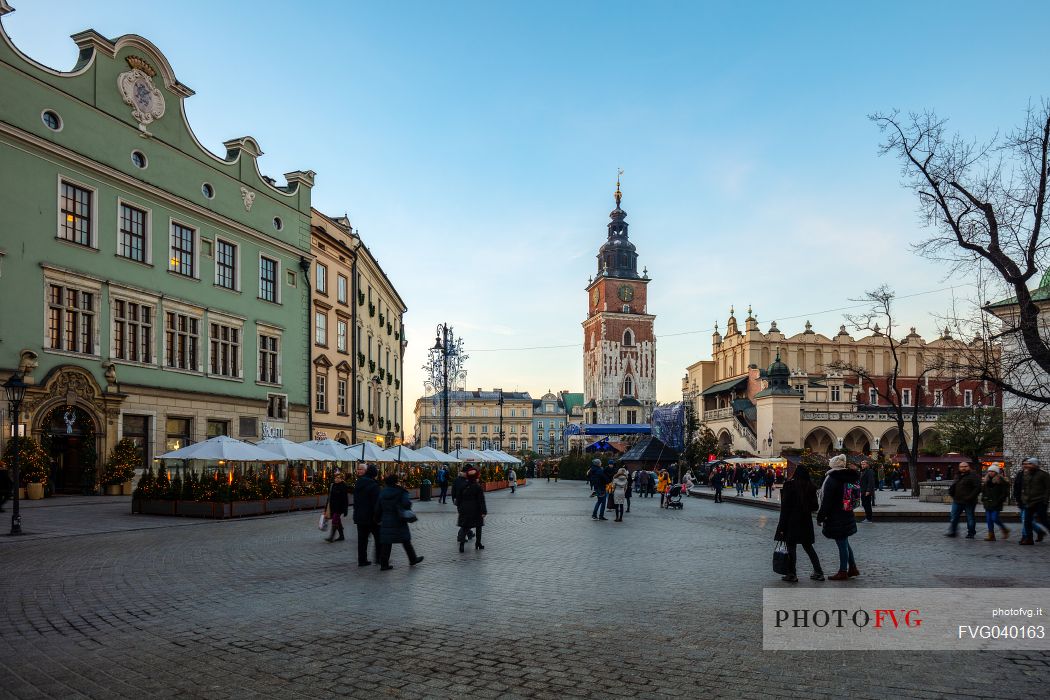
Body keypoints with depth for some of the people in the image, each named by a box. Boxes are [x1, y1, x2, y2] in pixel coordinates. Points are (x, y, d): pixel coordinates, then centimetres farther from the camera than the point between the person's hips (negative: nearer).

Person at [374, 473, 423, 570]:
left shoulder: (382, 493, 4)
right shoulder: (401, 492, -8)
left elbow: (378, 509, 8)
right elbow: (406, 503, -22)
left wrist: (378, 520, 18)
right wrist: (407, 511, -2)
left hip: (386, 522, 3)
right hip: (399, 522, -3)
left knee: (386, 543, 6)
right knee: (406, 541, 11)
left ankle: (384, 564, 4)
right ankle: (413, 559, 22)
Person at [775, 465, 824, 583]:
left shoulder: (790, 485, -12)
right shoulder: (810, 486, 3)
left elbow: (785, 506, -13)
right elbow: (814, 506, 7)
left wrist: (782, 526, -11)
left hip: (792, 521, -6)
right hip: (806, 521, 6)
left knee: (791, 547, 2)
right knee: (808, 546, 16)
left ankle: (792, 574, 4)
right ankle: (818, 572, 18)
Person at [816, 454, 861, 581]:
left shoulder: (832, 479, -18)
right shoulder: (851, 478, 6)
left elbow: (826, 501, -18)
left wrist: (820, 517, -9)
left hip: (836, 519, -8)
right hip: (848, 517, 8)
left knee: (842, 544, 0)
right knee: (845, 543, 20)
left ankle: (843, 572, 9)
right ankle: (852, 568, 28)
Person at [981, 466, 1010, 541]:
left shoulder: (1001, 481, -7)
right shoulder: (986, 481, 12)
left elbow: (1005, 492, -8)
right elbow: (983, 491, 22)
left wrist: (999, 500, -14)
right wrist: (983, 499, 11)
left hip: (996, 504, -6)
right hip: (987, 504, 6)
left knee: (994, 518, -10)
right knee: (989, 519, 4)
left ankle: (1005, 530, 16)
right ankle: (991, 536, 9)